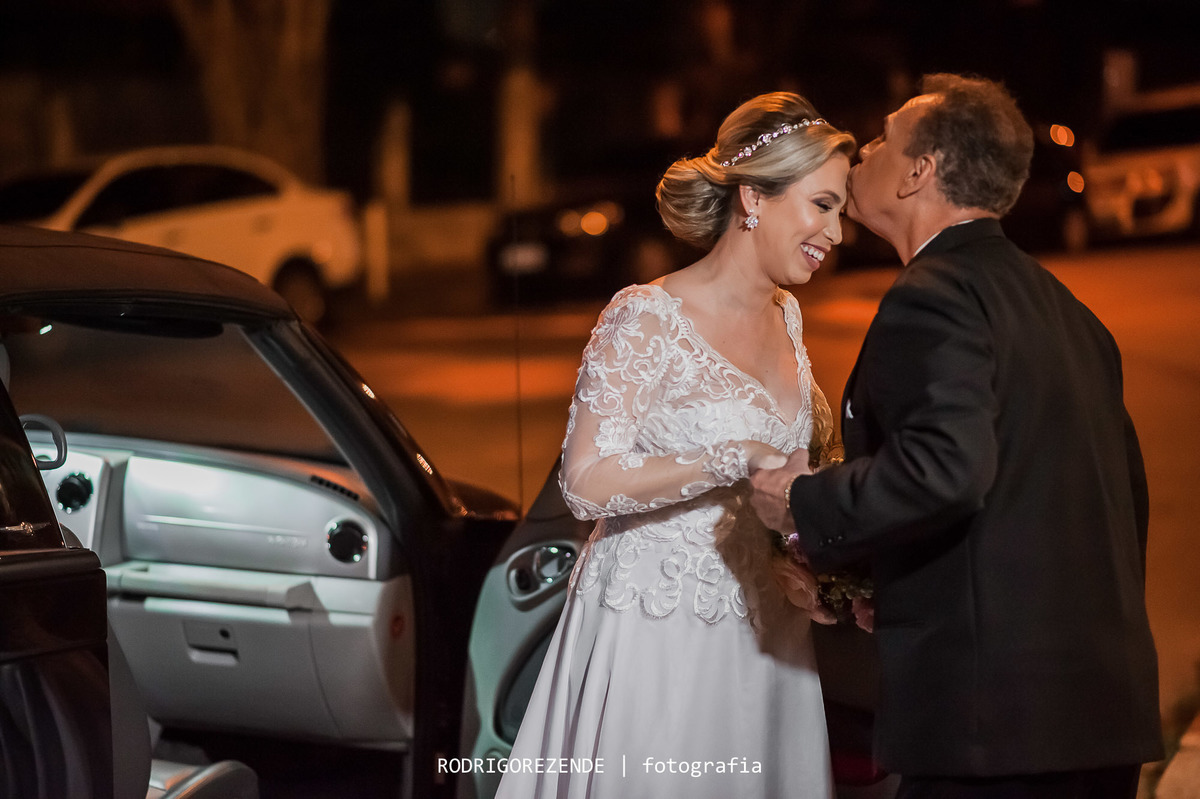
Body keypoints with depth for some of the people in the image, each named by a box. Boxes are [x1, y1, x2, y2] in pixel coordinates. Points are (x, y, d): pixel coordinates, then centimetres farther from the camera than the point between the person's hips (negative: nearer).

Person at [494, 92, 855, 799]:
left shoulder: (785, 316, 10)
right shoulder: (647, 318, -13)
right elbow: (588, 481, -20)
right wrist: (737, 462, -22)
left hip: (765, 630, 7)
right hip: (657, 633, -7)